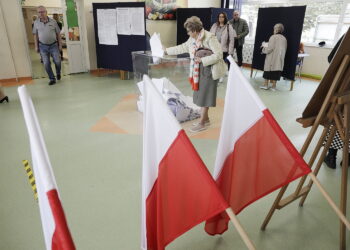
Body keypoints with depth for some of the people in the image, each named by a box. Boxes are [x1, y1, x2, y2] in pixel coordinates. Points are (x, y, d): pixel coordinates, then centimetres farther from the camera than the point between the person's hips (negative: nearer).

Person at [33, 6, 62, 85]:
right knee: (46, 64, 0)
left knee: (57, 61, 0)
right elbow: (35, 35, 7)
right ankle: (52, 79, 12)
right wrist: (36, 46, 5)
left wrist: (60, 44, 1)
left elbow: (58, 34, 3)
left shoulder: (53, 21, -3)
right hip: (43, 46, 1)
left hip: (54, 45, -1)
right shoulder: (36, 22, 1)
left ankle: (58, 73, 31)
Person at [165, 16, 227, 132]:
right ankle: (206, 119, 26)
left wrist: (202, 60, -22)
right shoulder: (192, 39, 7)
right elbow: (182, 47, 19)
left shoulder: (209, 37, -18)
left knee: (204, 96, -3)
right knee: (200, 94, 11)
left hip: (209, 70, -8)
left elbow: (218, 54, -20)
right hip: (199, 70, 8)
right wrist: (167, 50, 19)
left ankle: (202, 123, 6)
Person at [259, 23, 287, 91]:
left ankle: (266, 84, 12)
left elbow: (269, 49, -15)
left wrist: (264, 45, 4)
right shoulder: (284, 38, 6)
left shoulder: (273, 37, -11)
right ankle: (274, 86, 10)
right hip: (279, 59, 5)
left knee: (268, 70, 7)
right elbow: (284, 50, 14)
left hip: (272, 58, -5)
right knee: (276, 71, 7)